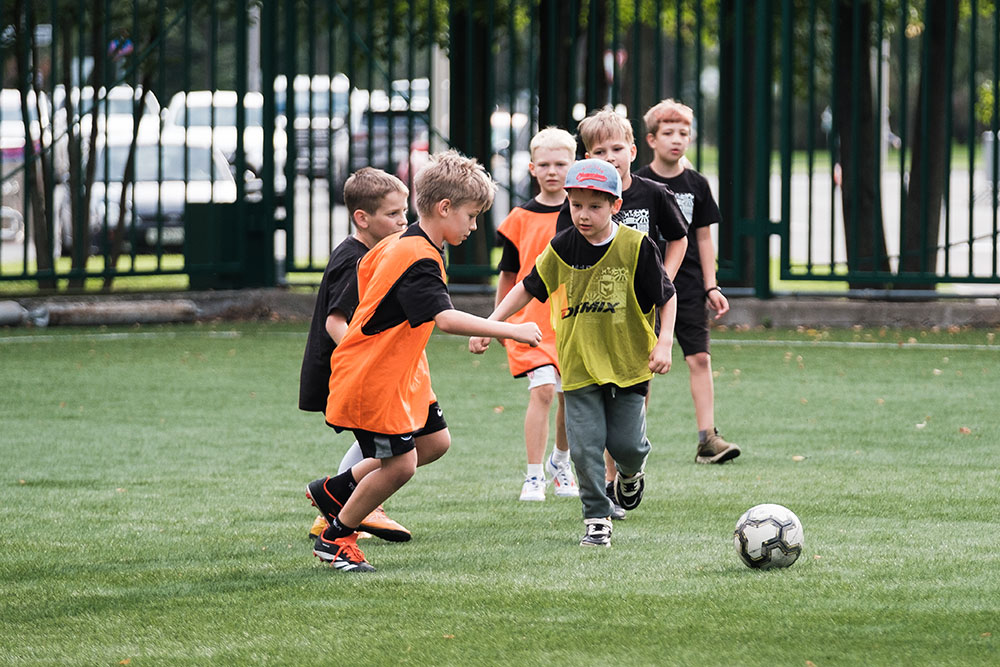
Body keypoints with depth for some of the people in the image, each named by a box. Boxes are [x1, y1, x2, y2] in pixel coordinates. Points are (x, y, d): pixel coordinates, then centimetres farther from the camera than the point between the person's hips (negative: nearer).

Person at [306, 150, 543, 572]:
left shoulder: (400, 243, 5)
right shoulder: (419, 260, -27)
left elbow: (367, 267, 23)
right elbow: (445, 319, -38)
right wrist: (509, 330, -37)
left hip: (399, 370, 10)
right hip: (370, 379, -10)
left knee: (434, 441, 14)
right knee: (399, 463, -5)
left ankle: (334, 491, 24)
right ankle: (335, 538, 13)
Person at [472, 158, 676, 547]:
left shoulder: (636, 247, -10)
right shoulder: (562, 249, -3)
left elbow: (666, 297, -1)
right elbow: (528, 289, 9)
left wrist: (664, 342, -11)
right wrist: (490, 324, 3)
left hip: (628, 362, -1)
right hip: (579, 366, 1)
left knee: (625, 443, 1)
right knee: (585, 446, -6)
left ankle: (631, 473, 38)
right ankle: (597, 519, 8)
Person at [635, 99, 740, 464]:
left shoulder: (696, 184, 6)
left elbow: (704, 238, 10)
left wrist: (711, 286, 5)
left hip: (689, 286, 2)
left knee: (700, 358, -7)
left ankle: (707, 438, -9)